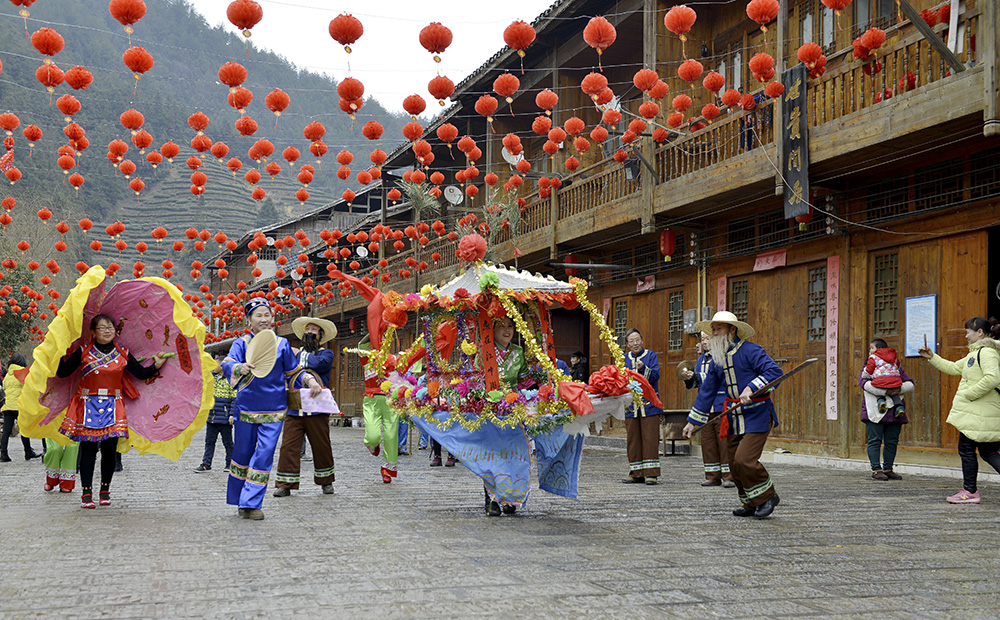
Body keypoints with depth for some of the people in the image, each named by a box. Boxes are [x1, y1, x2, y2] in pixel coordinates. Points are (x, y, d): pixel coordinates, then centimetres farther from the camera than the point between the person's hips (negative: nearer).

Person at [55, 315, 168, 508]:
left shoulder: (123, 353, 8)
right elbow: (63, 372, -1)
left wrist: (156, 365, -4)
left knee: (109, 450, 2)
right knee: (88, 450, -3)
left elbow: (141, 374, 10)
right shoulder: (83, 352, 2)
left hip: (113, 407, 2)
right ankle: (86, 493, 4)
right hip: (88, 405, -2)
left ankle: (105, 490, 17)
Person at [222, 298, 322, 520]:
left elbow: (293, 371, 18)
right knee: (242, 454, 8)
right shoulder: (242, 343, 1)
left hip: (274, 410, 1)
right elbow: (227, 364, -17)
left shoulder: (281, 344, 7)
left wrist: (310, 380, -1)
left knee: (264, 455, -7)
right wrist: (240, 368, -39)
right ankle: (238, 499, 26)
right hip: (246, 407, -1)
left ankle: (251, 503, -4)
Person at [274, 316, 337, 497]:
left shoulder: (326, 353, 9)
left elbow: (320, 363, -14)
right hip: (293, 410, 2)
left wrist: (301, 358, -3)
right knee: (288, 446, -6)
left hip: (316, 410, -2)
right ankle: (285, 484, -1)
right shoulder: (294, 352, 19)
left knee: (321, 447, 5)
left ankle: (326, 482, 22)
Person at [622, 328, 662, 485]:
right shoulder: (624, 359, 14)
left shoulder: (651, 356, 4)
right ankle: (636, 474, 10)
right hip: (631, 406, 4)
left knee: (650, 438, -7)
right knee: (632, 439, 3)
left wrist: (643, 368, -24)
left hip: (649, 405, -4)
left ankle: (651, 473, -4)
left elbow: (655, 376, -8)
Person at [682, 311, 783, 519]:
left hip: (757, 416, -7)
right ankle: (751, 504, 23)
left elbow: (775, 371, -21)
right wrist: (693, 421, 17)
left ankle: (767, 496, 5)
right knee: (735, 465, 6)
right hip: (734, 418, 7)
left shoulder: (750, 350, -11)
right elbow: (707, 391, 18)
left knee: (744, 460, -17)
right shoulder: (717, 360, 12)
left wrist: (751, 388, -31)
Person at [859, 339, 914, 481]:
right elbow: (864, 382, -11)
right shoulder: (869, 366, 10)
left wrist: (899, 389, -14)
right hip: (875, 410, -3)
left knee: (892, 441, 5)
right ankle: (876, 470, -2)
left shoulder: (896, 367, 17)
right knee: (875, 440, -5)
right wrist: (885, 391, -21)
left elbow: (910, 384, 9)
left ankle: (888, 469, 14)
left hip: (894, 411, 3)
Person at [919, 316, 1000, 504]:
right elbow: (954, 368, 27)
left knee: (966, 448, -1)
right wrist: (932, 357, 21)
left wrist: (968, 394, -20)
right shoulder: (976, 354, 19)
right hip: (983, 412, 10)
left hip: (979, 412, -10)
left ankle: (970, 491, 7)